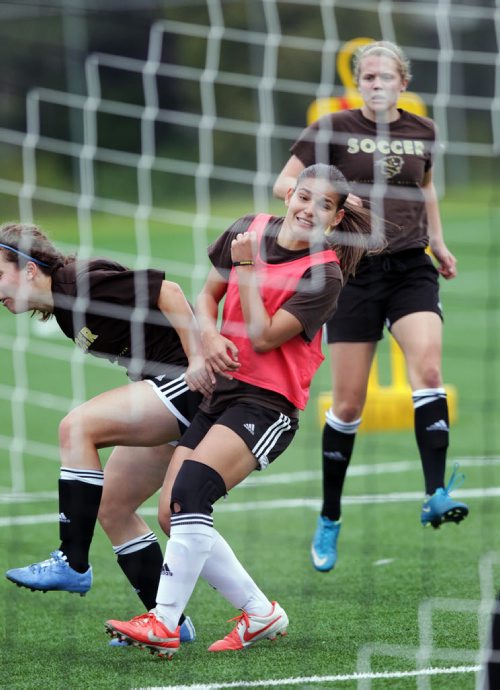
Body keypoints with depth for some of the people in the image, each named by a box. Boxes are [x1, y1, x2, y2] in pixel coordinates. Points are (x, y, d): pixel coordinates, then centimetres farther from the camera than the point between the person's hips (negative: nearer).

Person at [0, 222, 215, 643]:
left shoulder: (80, 282, -16)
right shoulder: (64, 308, 12)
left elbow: (168, 291, -21)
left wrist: (197, 358, -22)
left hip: (191, 381, -10)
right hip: (163, 387, 10)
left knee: (77, 427, -23)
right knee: (110, 506, 8)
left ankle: (73, 564, -21)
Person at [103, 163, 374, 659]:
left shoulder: (323, 274, -10)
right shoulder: (250, 230, 7)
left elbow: (263, 337, -15)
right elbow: (208, 294, 18)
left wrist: (247, 267, -16)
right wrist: (209, 336, -3)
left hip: (269, 401, -7)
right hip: (219, 389, 7)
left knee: (191, 487, -26)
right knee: (173, 517, -2)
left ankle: (164, 624, -26)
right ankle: (260, 614, 11)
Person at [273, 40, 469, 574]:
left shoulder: (422, 131, 8)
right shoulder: (334, 128, -2)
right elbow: (283, 184, -1)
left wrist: (437, 240, 20)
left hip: (412, 269, 2)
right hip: (356, 270, -2)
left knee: (428, 370, -22)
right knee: (348, 404, 1)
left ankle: (435, 497, -28)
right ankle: (329, 520, 15)